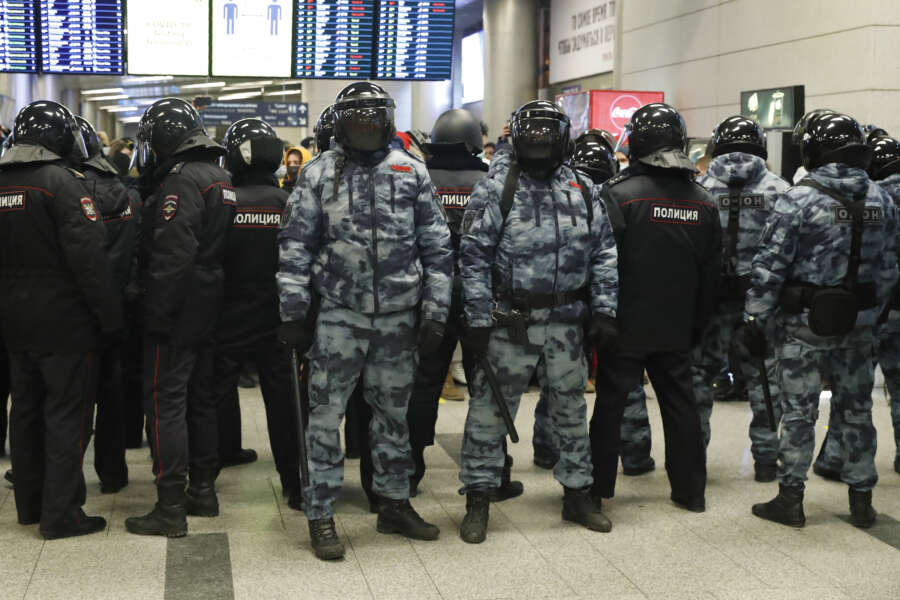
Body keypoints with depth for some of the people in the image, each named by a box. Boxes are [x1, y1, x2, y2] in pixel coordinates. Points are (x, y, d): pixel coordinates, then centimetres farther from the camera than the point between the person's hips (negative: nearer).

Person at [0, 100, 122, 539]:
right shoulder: (62, 182, -16)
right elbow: (88, 257, -21)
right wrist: (111, 317, -15)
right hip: (63, 322, -7)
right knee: (68, 415, 0)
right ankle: (61, 514, 4)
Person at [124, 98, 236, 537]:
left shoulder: (182, 180, -16)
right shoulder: (220, 178, 13)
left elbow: (172, 257, -24)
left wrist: (155, 314, -20)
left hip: (178, 313, -9)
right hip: (210, 311, 9)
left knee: (165, 404, -4)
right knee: (200, 399, 16)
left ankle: (170, 509, -2)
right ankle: (203, 492, 25)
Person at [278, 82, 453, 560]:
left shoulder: (412, 173, 5)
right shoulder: (319, 174, 1)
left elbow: (437, 249, 6)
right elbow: (295, 247, 1)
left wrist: (435, 315, 2)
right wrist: (294, 314, -3)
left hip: (398, 317, 2)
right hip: (339, 315, -2)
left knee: (393, 413, 14)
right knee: (325, 415, 1)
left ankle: (394, 504, 29)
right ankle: (321, 516, 13)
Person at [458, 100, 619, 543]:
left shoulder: (583, 191, 8)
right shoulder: (495, 189, -5)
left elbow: (603, 254, 9)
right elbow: (474, 258, -8)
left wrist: (604, 311, 0)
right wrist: (478, 321, -13)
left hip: (566, 322, 4)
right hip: (511, 322, -4)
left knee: (571, 409, 15)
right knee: (489, 410, 1)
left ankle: (577, 494, 31)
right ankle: (478, 501, 14)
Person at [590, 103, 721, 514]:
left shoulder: (618, 193, -13)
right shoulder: (702, 201, 5)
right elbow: (711, 274, 10)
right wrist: (697, 324, 18)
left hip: (626, 326, -4)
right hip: (677, 329, 5)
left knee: (610, 402, 6)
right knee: (680, 403, 13)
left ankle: (598, 487, 14)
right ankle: (691, 491, 20)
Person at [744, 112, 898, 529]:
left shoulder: (798, 201, -14)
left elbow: (770, 268, -14)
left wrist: (756, 321, -7)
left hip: (804, 324, -4)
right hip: (857, 323, 5)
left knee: (799, 412, 3)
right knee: (856, 409, 14)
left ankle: (790, 499, 11)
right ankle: (861, 499, 22)